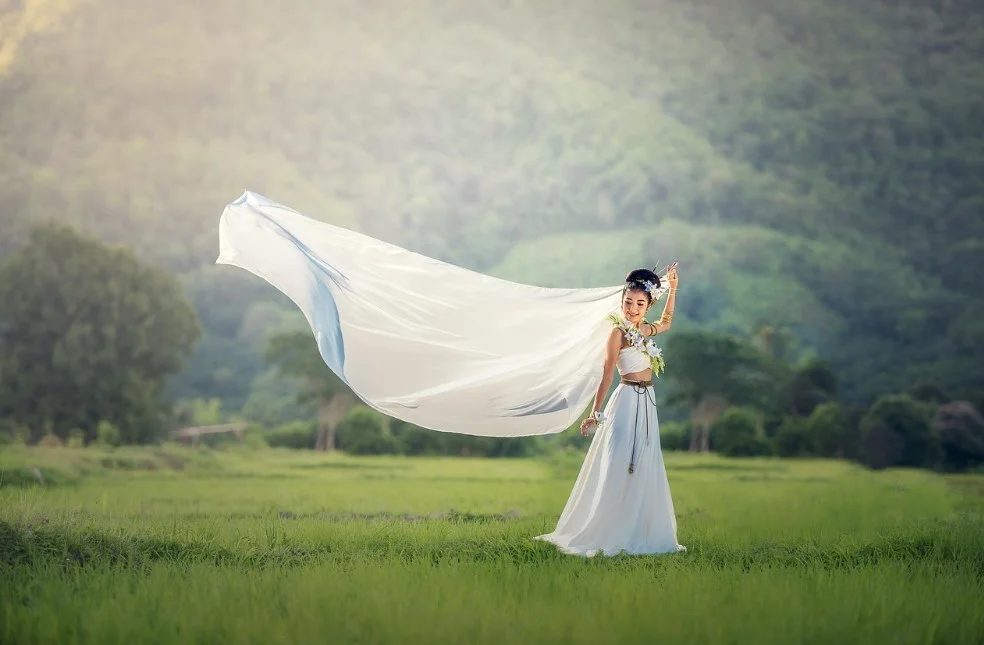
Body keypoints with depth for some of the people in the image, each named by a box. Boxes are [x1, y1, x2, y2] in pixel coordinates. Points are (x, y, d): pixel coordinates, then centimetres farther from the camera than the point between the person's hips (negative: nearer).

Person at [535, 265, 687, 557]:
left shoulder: (646, 330, 10)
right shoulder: (619, 332, -10)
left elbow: (666, 322, 33)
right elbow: (607, 374, -13)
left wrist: (673, 288, 26)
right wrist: (595, 413, -16)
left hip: (647, 402, 8)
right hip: (627, 401, -8)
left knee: (645, 471, 8)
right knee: (617, 469, -6)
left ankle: (638, 534, 13)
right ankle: (602, 535, -1)